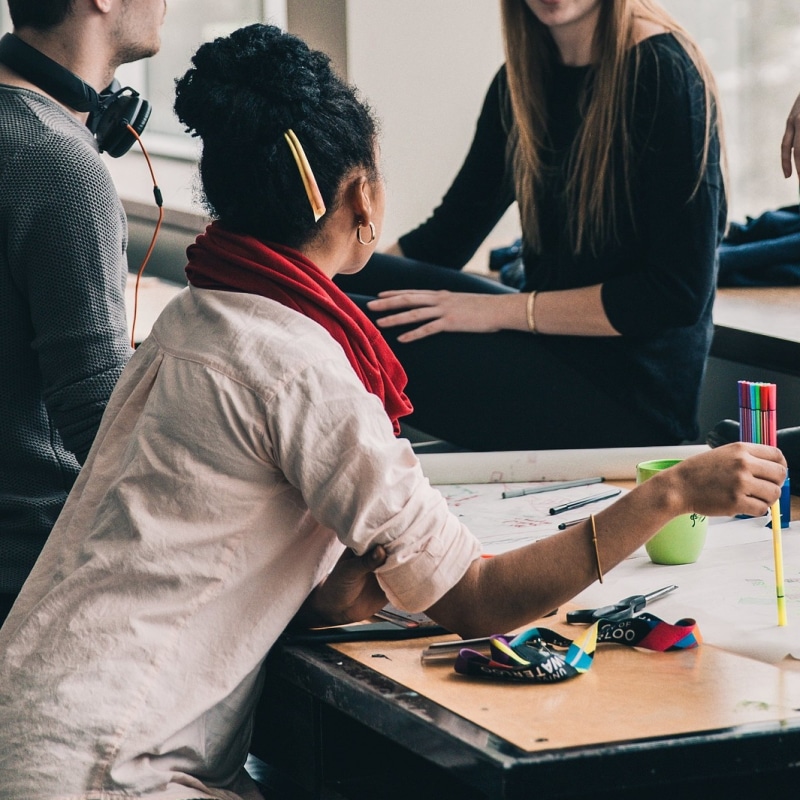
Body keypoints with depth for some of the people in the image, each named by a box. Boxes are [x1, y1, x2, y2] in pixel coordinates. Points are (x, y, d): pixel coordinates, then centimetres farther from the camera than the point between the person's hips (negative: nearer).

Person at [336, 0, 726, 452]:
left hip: (632, 396, -7)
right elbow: (446, 237, 13)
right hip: (552, 347, 7)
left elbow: (678, 293, -17)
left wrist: (503, 310, -17)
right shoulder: (523, 79, 8)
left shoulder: (663, 74, -14)